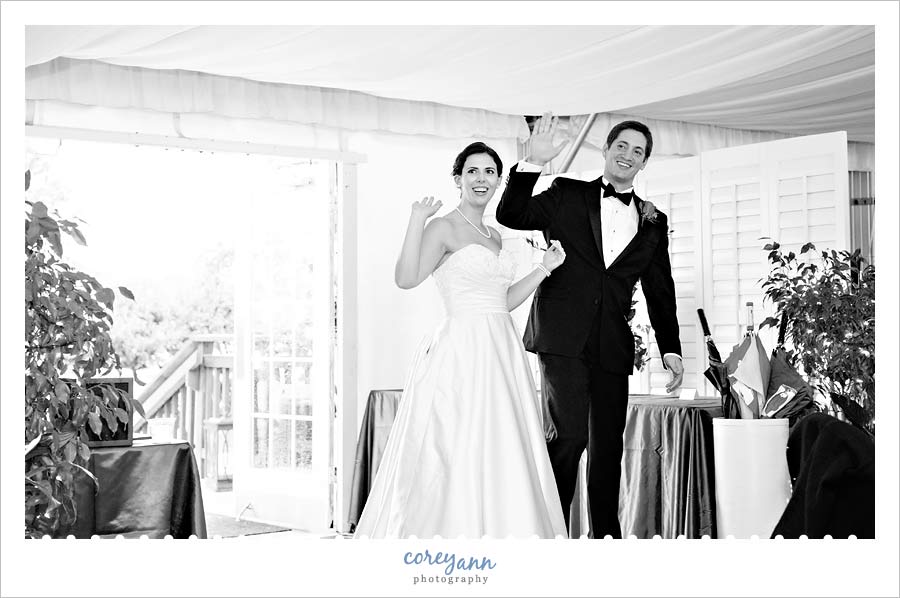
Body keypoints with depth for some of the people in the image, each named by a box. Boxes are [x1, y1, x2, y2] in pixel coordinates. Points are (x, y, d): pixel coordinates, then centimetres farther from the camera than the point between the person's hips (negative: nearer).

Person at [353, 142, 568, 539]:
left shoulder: (494, 236, 18)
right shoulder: (444, 228, -4)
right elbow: (406, 279, -19)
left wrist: (544, 268, 14)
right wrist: (417, 219, -23)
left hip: (502, 353, 8)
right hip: (462, 352, -8)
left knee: (506, 458, 7)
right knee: (459, 457, -7)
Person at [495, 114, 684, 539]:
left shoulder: (654, 223, 16)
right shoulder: (567, 196, 9)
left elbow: (660, 292, 16)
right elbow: (511, 215, -2)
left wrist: (670, 349, 8)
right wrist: (532, 163, -15)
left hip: (612, 345, 4)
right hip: (563, 338, -3)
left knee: (608, 447, 6)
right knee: (569, 433, -17)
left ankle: (607, 536, 15)